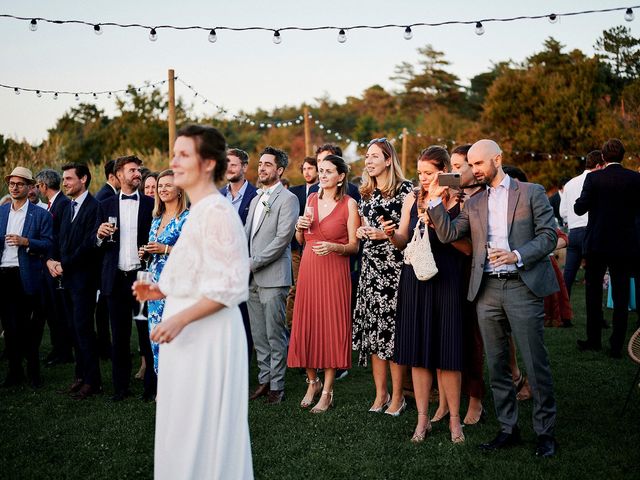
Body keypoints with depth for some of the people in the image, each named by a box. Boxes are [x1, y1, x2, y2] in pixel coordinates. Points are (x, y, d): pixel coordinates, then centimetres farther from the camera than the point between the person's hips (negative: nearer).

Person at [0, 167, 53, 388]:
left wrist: (25, 241, -18)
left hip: (27, 276, -4)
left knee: (28, 326, 1)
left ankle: (33, 371, 12)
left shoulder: (41, 214, 0)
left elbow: (48, 244, -5)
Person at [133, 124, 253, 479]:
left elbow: (229, 285, -21)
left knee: (201, 427, 0)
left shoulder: (217, 211, -16)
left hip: (208, 334, -9)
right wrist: (162, 291, 10)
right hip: (190, 333, 9)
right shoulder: (198, 211, 14)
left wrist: (180, 319, -23)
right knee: (185, 426, 15)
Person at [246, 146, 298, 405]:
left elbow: (282, 238, -15)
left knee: (275, 335, -3)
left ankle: (277, 385, 5)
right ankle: (264, 380, 21)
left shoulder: (287, 199, -7)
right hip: (252, 277, 8)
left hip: (273, 277, -8)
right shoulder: (256, 199, 19)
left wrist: (253, 262, -15)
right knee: (258, 335, 12)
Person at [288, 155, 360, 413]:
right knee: (306, 325, 6)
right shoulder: (311, 199, 10)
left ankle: (327, 392, 8)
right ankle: (313, 382, 24)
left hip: (334, 271, -5)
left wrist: (333, 246, -22)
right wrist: (299, 226, -4)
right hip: (308, 269, 5)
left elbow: (354, 246, -5)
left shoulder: (349, 204, -4)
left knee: (332, 327, -1)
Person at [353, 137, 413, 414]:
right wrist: (362, 233, 5)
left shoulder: (405, 189, -4)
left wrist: (387, 234, -14)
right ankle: (380, 394, 14)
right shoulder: (366, 193, 16)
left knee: (392, 328, -6)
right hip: (371, 267, 6)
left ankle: (397, 396, 4)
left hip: (395, 266, -6)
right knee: (373, 329, 5)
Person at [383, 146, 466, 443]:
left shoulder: (459, 203, -3)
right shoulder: (412, 200, 8)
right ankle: (422, 419, 16)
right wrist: (391, 234, -7)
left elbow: (469, 248, -5)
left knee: (447, 354, 0)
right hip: (414, 280, 4)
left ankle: (454, 419, 14)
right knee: (417, 353, 6)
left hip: (446, 282, -3)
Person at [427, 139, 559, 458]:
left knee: (536, 363, -3)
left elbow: (548, 235, -3)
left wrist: (517, 256, -16)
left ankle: (545, 432, 9)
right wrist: (435, 200, -3)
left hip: (522, 286, -4)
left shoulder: (531, 193, 4)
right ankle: (507, 429, 19)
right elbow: (447, 234, 6)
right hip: (487, 290, 5)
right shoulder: (474, 203, 16)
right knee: (496, 365, 9)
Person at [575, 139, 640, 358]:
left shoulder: (593, 178, -9)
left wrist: (579, 200, 10)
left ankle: (594, 340, 18)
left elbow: (580, 208, -10)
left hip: (597, 244, -1)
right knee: (621, 298, 6)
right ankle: (616, 346, 5)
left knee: (593, 293, 14)